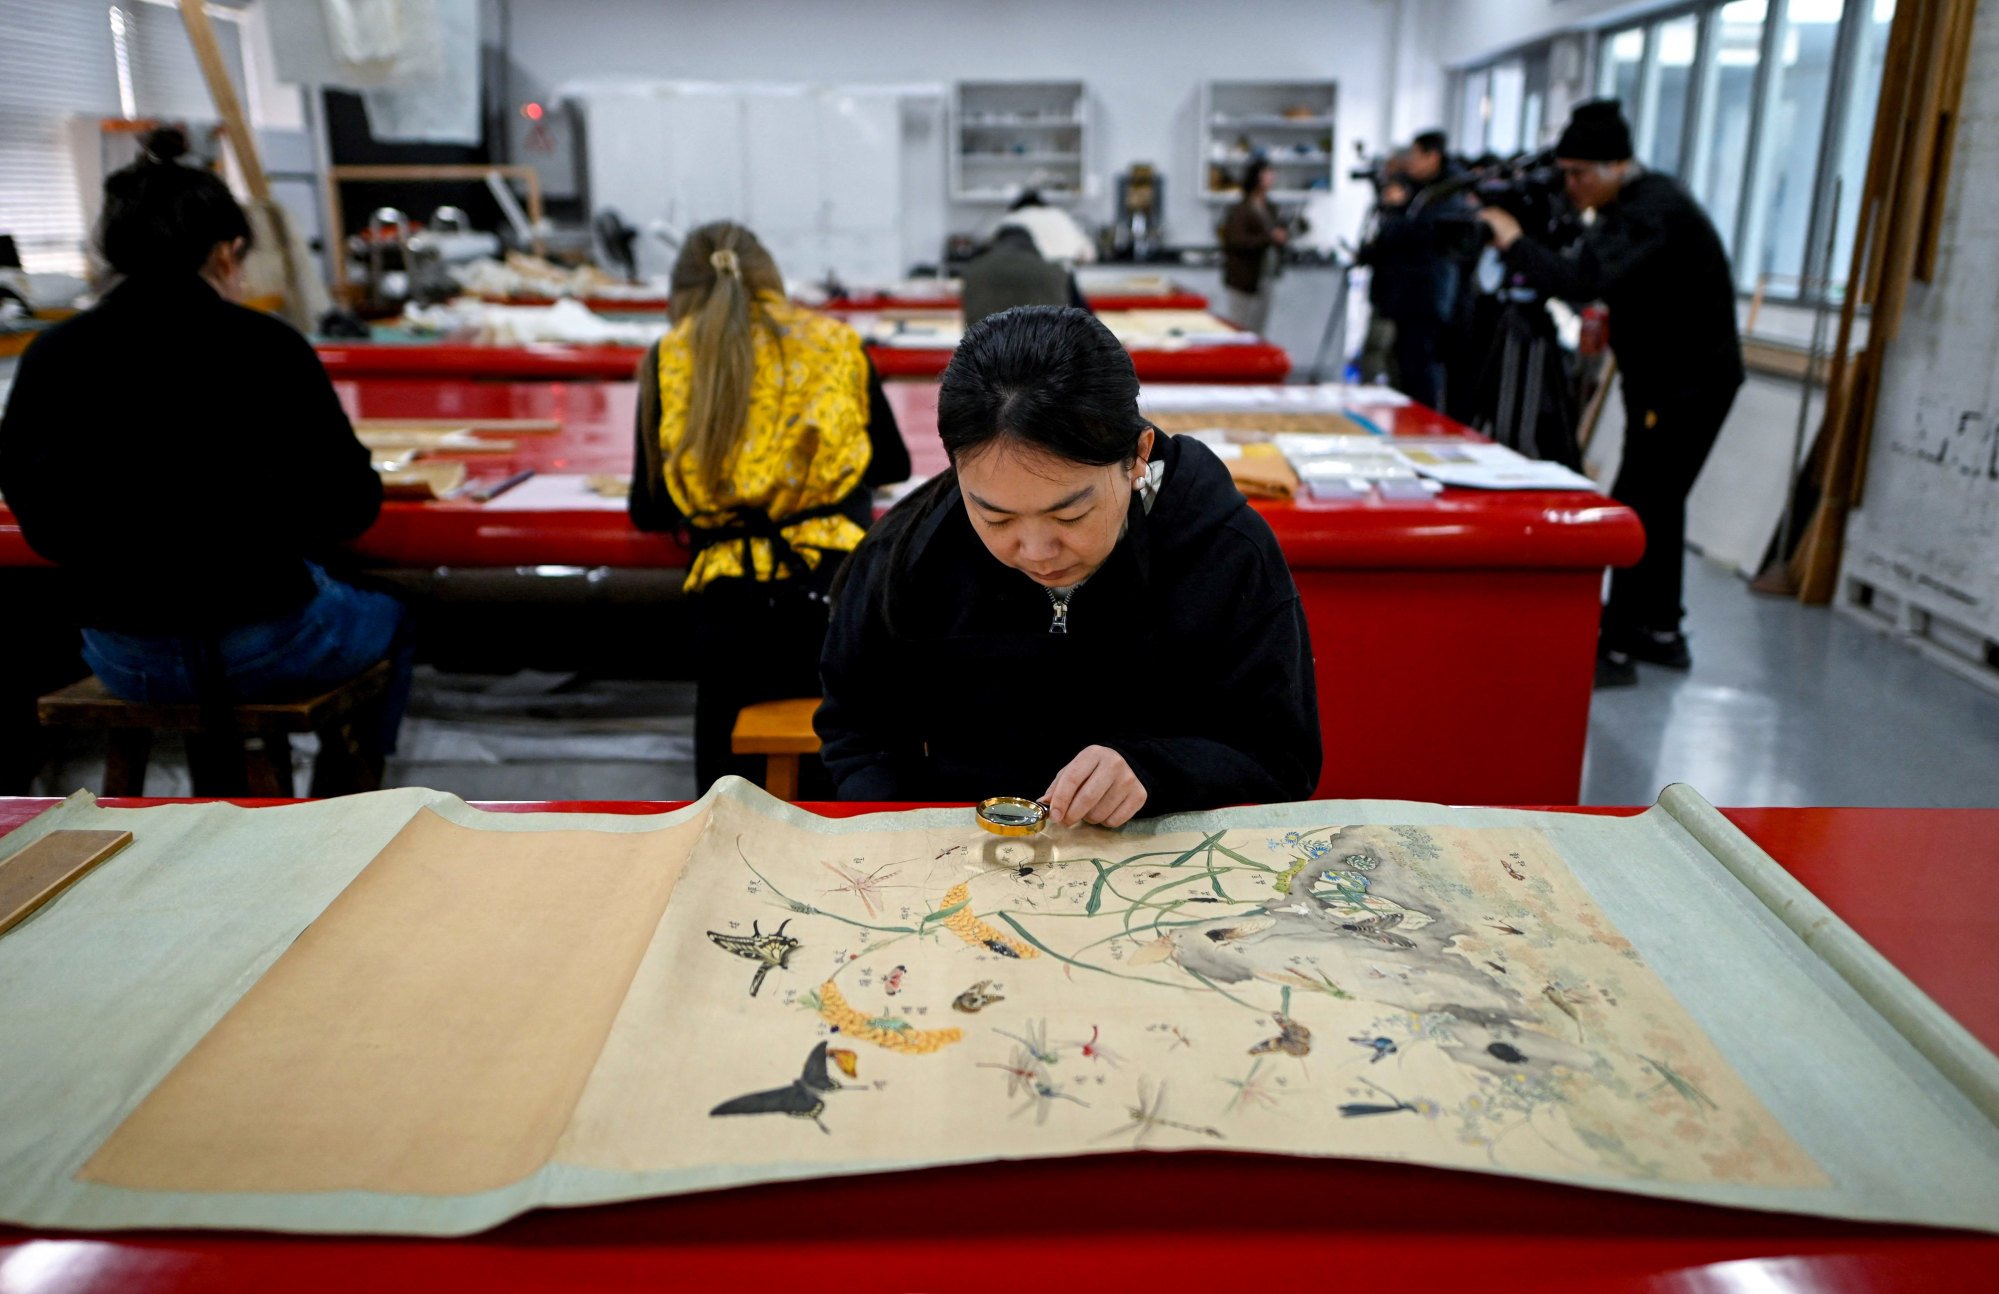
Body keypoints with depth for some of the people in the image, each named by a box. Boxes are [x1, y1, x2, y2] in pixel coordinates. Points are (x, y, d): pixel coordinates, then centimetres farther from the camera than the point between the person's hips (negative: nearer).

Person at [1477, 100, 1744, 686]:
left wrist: (1515, 244, -25)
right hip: (1664, 376, 10)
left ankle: (1617, 648, -7)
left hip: (1691, 380, -10)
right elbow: (1590, 274, 8)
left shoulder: (1654, 210, -22)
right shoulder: (1630, 203, 10)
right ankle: (1662, 631, 26)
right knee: (1658, 503, 15)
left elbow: (1584, 280, -35)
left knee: (1639, 508, -10)